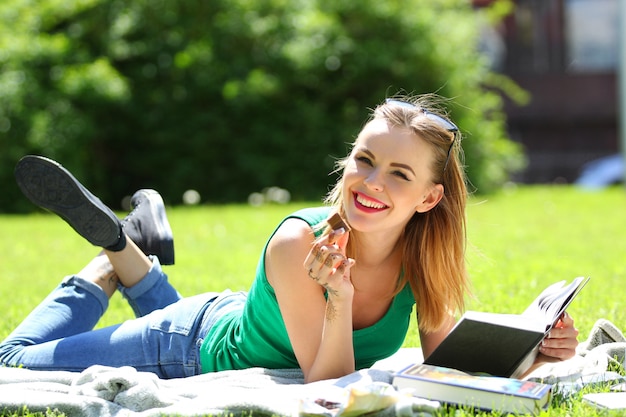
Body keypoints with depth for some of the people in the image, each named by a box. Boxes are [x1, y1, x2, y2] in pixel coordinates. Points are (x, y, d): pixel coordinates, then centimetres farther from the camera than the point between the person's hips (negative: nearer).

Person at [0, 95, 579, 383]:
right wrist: (339, 298, -54)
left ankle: (135, 252, 40)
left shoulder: (424, 255, -27)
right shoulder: (298, 243, -40)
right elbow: (328, 385, -38)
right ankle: (121, 249, 23)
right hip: (196, 347, -5)